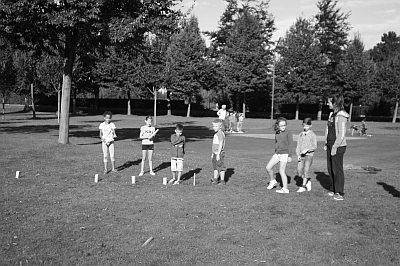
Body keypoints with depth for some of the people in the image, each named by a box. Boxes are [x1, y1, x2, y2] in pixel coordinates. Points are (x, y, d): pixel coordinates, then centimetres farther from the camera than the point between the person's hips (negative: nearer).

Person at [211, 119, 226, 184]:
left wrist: (218, 154, -24)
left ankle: (222, 180, 7)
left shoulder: (220, 134, -17)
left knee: (220, 166, -1)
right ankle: (215, 179, 24)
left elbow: (220, 144, -22)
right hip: (215, 153, 10)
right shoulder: (216, 134, 14)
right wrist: (213, 153, 25)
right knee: (215, 166, 15)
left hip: (219, 153, -10)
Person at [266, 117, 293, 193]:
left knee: (282, 171, -5)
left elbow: (290, 145, -10)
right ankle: (273, 181, 22)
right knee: (268, 167, 0)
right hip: (277, 153, 6)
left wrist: (290, 156, -13)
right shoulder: (277, 133, 10)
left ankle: (285, 189, 4)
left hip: (284, 154, -6)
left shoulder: (288, 133, -8)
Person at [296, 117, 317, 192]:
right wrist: (298, 155, 1)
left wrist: (307, 149, -20)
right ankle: (308, 181, 20)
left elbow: (315, 146, -5)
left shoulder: (312, 135, -1)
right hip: (301, 155, 4)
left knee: (306, 170, -10)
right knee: (299, 171, -2)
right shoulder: (301, 135, 11)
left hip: (309, 155, -4)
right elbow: (298, 146, 12)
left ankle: (303, 186, 0)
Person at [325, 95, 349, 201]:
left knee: (337, 169, -2)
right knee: (330, 169, 14)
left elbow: (342, 134, -19)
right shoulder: (332, 114, 11)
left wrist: (335, 147, -19)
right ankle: (334, 190, 26)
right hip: (330, 145, 9)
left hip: (338, 146, -9)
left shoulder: (341, 116, -16)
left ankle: (340, 193, 7)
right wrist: (326, 144, 15)